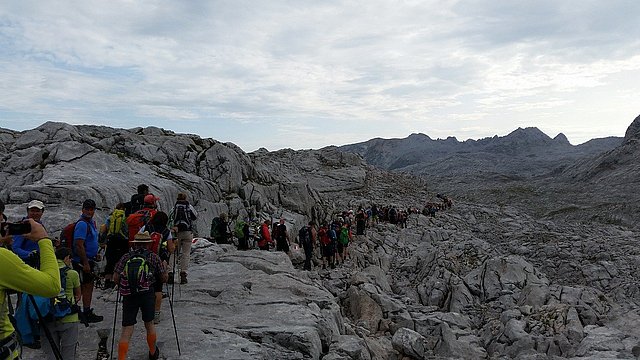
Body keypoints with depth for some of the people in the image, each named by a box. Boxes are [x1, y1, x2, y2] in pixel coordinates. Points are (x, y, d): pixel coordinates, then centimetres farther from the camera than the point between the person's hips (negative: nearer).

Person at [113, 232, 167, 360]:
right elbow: (164, 278, 12)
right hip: (147, 294, 0)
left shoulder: (126, 257, 13)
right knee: (149, 324, 19)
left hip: (128, 295, 0)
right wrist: (164, 266, 31)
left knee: (126, 330, 4)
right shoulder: (154, 257, 10)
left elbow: (115, 277, 5)